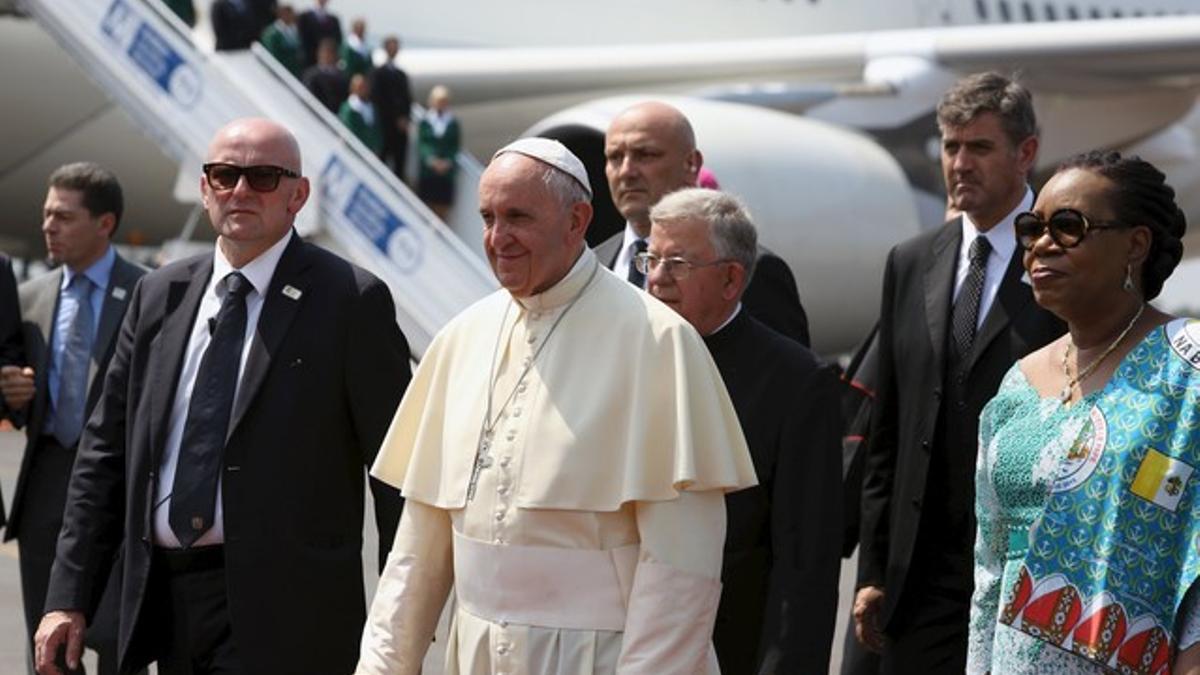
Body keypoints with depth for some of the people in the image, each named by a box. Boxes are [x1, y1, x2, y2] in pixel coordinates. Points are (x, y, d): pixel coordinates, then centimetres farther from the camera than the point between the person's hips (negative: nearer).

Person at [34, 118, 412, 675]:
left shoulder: (350, 301, -5)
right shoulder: (158, 295, 12)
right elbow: (105, 449, 12)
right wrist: (69, 595, 6)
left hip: (280, 614, -6)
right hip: (164, 601, 6)